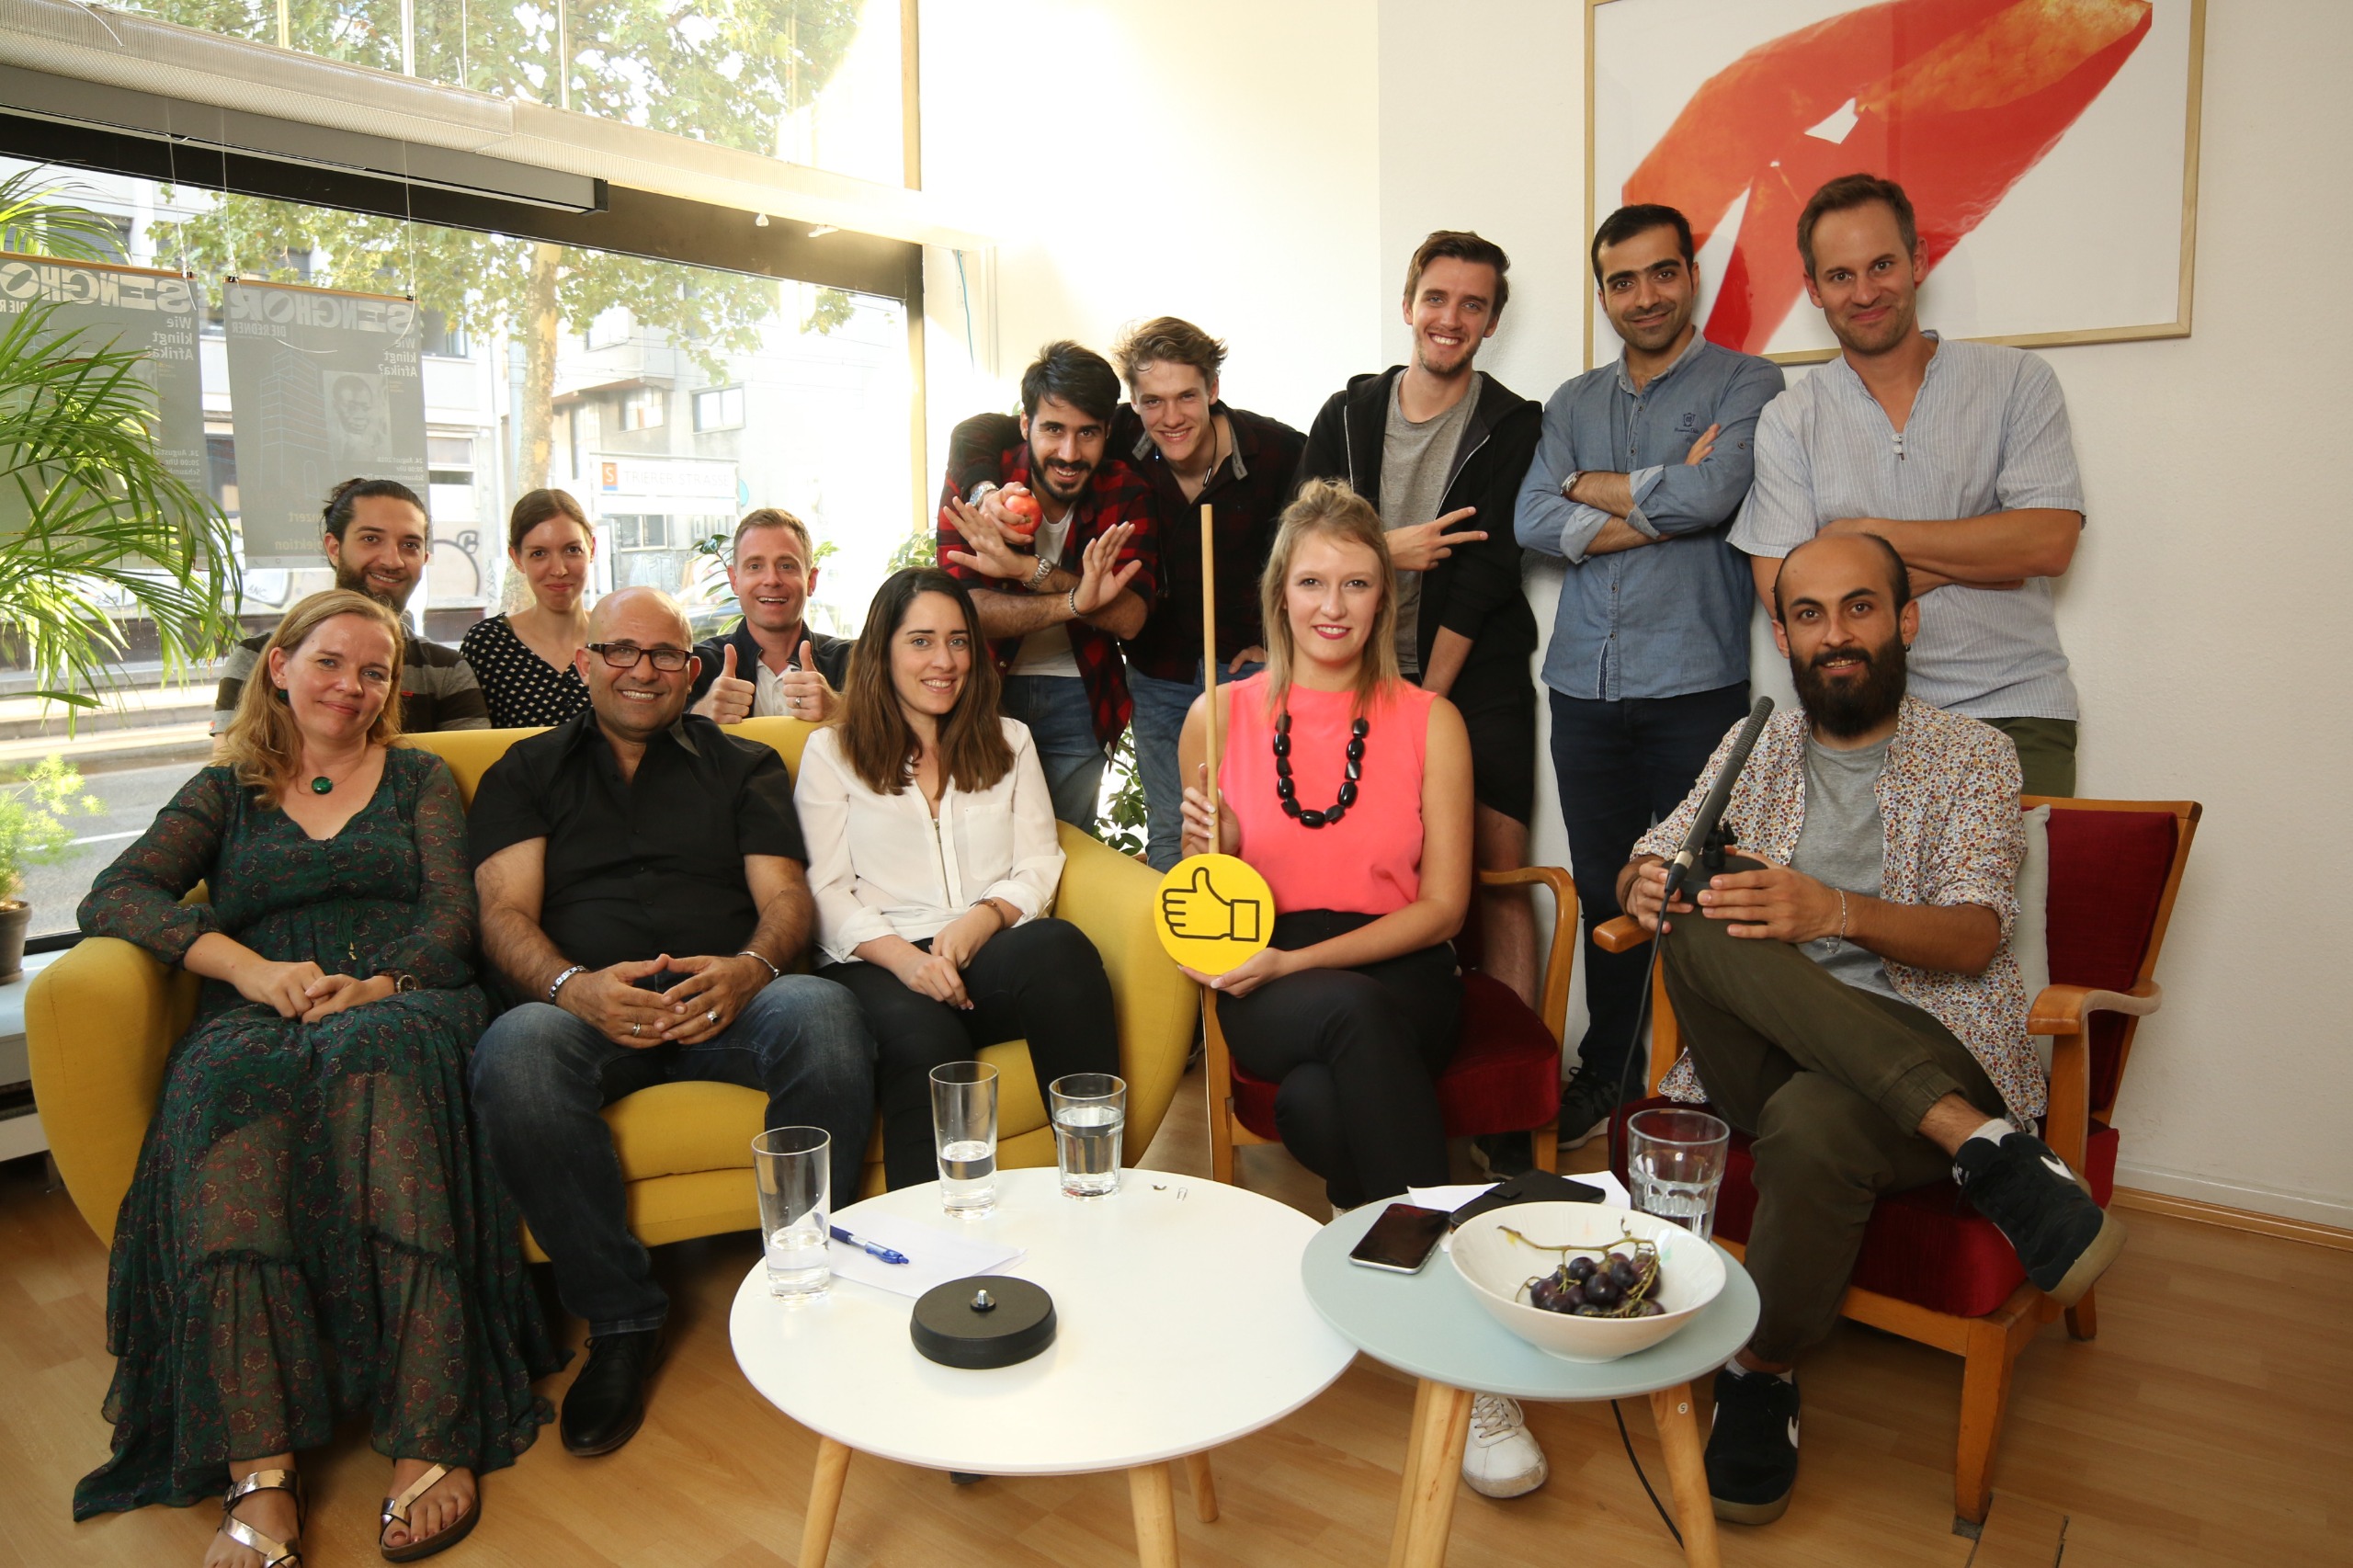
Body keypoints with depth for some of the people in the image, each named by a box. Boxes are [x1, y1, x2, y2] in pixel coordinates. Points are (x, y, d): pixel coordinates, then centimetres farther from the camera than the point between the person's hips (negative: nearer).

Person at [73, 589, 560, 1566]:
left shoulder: (420, 780, 22)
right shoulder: (225, 794, 23)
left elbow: (449, 922, 9)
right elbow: (110, 899, 6)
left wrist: (373, 987, -13)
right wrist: (251, 969, -11)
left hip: (402, 1005, -1)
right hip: (258, 1018, 1)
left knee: (372, 1052, -38)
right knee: (225, 1076, -36)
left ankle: (428, 1442, -41)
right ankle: (256, 1474, -41)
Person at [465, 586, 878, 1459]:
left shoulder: (744, 765, 23)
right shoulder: (526, 774, 22)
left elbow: (784, 897, 10)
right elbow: (505, 913, 7)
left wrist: (751, 967, -15)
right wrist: (573, 986, -16)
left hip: (724, 999, 0)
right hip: (582, 1005, 0)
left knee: (823, 1013, -34)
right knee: (515, 1053, -36)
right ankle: (620, 1320, -16)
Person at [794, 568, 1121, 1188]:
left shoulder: (1010, 742, 23)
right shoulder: (831, 753, 14)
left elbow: (1038, 868, 12)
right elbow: (826, 892, 5)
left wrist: (982, 919, -11)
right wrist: (904, 956, -15)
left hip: (993, 952, 2)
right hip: (879, 967, -2)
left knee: (1062, 947, -35)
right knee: (926, 1041, -38)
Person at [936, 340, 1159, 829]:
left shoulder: (1125, 493, -11)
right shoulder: (980, 480, -15)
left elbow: (1130, 617, -25)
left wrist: (1026, 568, -35)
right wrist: (1077, 600, -36)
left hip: (1077, 698, 1)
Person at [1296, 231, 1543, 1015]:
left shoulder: (1516, 427, 1)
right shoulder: (1347, 414, 10)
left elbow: (1485, 574, -7)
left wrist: (1429, 694, -11)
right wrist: (1387, 551, -12)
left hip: (1477, 681, -2)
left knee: (1500, 881, -4)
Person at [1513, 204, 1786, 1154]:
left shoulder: (1745, 385, 4)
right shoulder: (1573, 403, 17)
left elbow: (1712, 493, -16)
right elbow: (1534, 522, 1)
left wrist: (1593, 487, -1)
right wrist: (1662, 506, -8)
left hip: (1694, 685, -4)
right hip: (1585, 687, 4)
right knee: (1603, 894, 11)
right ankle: (1604, 1078, 25)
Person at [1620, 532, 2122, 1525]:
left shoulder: (1973, 757, 8)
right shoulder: (1753, 752, 18)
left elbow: (1975, 936, -6)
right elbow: (1646, 865, 12)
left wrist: (1835, 911, -28)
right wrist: (1645, 886, -15)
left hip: (1933, 1050, -2)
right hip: (1764, 1058, 2)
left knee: (1811, 1123, -37)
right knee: (1702, 919, -30)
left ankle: (1763, 1371, -11)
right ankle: (1985, 1147, -30)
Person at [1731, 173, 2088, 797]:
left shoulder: (2017, 382, 6)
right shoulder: (1789, 421, 4)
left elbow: (2049, 543, -7)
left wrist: (1869, 533, -7)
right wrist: (1978, 557, -6)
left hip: (2015, 717, 0)